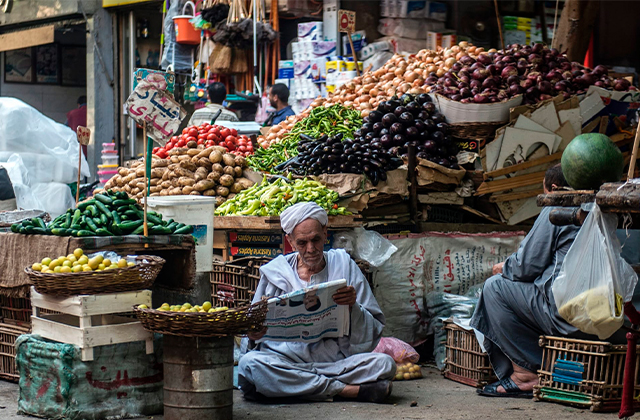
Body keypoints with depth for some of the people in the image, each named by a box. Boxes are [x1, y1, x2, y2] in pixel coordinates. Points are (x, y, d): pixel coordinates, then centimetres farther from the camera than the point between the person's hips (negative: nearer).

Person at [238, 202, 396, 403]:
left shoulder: (344, 266, 10)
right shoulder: (275, 272, 11)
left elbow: (374, 333, 8)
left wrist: (353, 306, -12)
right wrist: (252, 335, -10)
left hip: (336, 360, -1)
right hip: (284, 360, 1)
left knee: (385, 363, -26)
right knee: (249, 363, -33)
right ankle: (345, 390, -25)